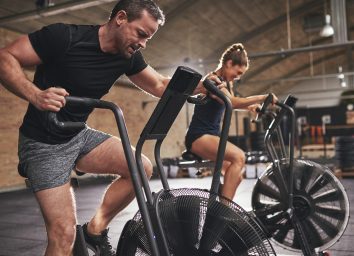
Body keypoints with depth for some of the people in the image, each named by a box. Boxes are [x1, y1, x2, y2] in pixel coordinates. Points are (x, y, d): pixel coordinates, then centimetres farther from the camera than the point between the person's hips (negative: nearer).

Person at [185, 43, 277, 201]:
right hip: (199, 136, -10)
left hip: (212, 135, 10)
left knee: (237, 177, 12)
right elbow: (232, 102, -31)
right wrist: (262, 97, -31)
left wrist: (251, 107, 14)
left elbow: (233, 102, 33)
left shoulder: (226, 83, 16)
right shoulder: (213, 80, -14)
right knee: (238, 156, -32)